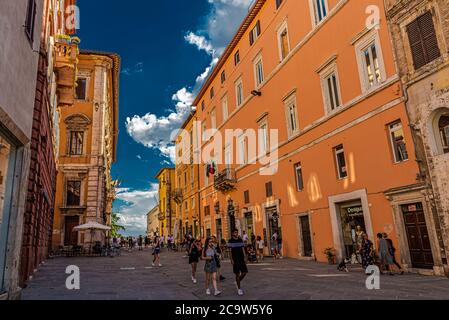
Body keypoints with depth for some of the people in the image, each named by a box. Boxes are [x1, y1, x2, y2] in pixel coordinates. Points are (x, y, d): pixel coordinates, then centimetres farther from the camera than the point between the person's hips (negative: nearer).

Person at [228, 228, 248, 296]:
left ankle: (238, 282, 26)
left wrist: (244, 257, 6)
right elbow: (230, 251, -6)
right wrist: (231, 259, -11)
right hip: (235, 260, -5)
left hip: (241, 259, 5)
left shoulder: (240, 240, 9)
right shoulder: (230, 241, -5)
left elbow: (243, 249, 12)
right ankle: (239, 289, 11)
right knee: (237, 274, 0)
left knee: (245, 272, 1)